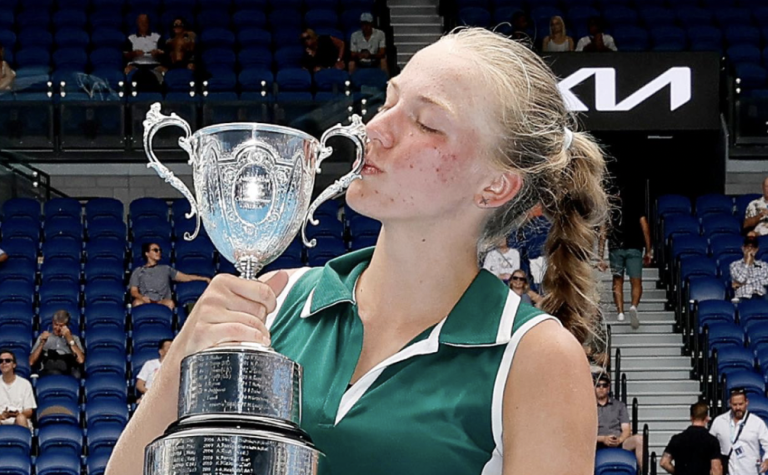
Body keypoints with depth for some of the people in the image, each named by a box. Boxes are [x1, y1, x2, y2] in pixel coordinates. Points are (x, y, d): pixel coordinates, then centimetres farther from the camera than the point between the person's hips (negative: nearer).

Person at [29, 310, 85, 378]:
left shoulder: (74, 338, 24)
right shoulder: (44, 337, 27)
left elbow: (81, 360, 4)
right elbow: (31, 362, 15)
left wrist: (70, 339, 5)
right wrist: (42, 343, 5)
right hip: (47, 372, 1)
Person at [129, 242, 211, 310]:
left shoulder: (166, 269, 27)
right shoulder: (138, 271, 22)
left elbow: (185, 277, 19)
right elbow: (133, 291, 12)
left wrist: (204, 278, 5)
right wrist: (141, 297, -12)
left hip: (162, 302, 1)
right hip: (145, 301, -1)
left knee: (170, 303, -35)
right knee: (137, 302, -37)